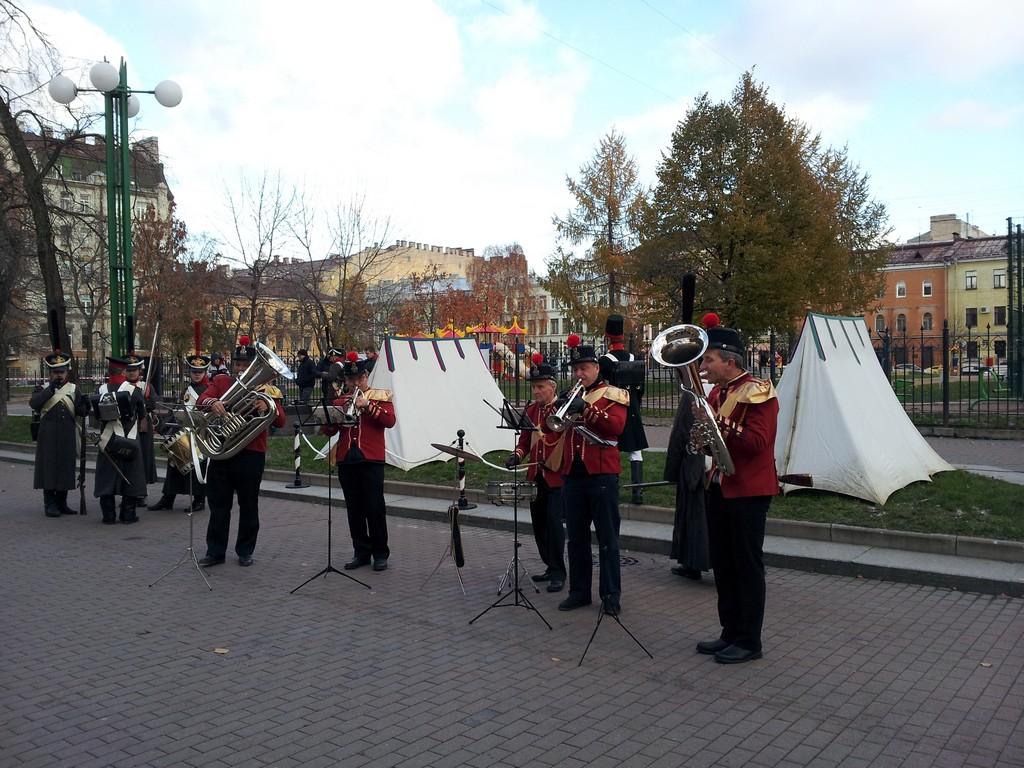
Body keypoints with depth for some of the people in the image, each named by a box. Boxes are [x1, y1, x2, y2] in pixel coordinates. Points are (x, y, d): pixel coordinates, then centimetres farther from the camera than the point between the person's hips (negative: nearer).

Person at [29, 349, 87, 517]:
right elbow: (33, 403, -15)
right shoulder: (43, 389, 4)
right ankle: (50, 504, 5)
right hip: (48, 437, -2)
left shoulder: (74, 389, 9)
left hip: (68, 437, 2)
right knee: (48, 468, -1)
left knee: (67, 468, 7)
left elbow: (80, 412, 4)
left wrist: (84, 405, -18)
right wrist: (50, 389, -22)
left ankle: (61, 503, 18)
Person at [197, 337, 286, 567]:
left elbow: (280, 421, -7)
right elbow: (201, 399, -9)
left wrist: (268, 408, -28)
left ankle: (245, 551, 21)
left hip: (251, 455, -1)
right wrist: (212, 402, -32)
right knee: (218, 505, 7)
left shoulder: (265, 389, 2)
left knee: (248, 506, 9)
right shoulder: (221, 382, 8)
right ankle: (215, 552, 17)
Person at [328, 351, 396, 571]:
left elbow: (390, 421, -10)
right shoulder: (339, 401, 15)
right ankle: (361, 552, 17)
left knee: (375, 507, -5)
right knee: (354, 509, 8)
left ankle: (380, 553, 6)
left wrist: (367, 405, -18)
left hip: (371, 459, -4)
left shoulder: (380, 396, 6)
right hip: (346, 460, 4)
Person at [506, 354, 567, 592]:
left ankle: (558, 573, 1)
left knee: (554, 521, -11)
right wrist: (517, 455, -3)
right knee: (539, 523, 11)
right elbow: (525, 439, 14)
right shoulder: (531, 409, 10)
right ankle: (550, 567, 26)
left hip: (558, 476, -6)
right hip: (536, 476, 7)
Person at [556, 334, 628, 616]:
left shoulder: (612, 394, 0)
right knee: (576, 537, 11)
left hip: (602, 474, -5)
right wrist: (558, 408, -11)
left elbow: (616, 426, -15)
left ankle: (611, 595, 10)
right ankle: (579, 591, 20)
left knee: (607, 538, 2)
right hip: (572, 474, 5)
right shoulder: (570, 397, 15)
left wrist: (586, 408, -23)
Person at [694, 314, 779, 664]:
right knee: (722, 563, 14)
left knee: (748, 566, 1)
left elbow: (756, 443, -23)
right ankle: (730, 632, 26)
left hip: (749, 491, -8)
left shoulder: (758, 393, -14)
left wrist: (717, 422, -25)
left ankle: (749, 642, 12)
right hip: (720, 487, 8)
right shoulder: (717, 392, 11)